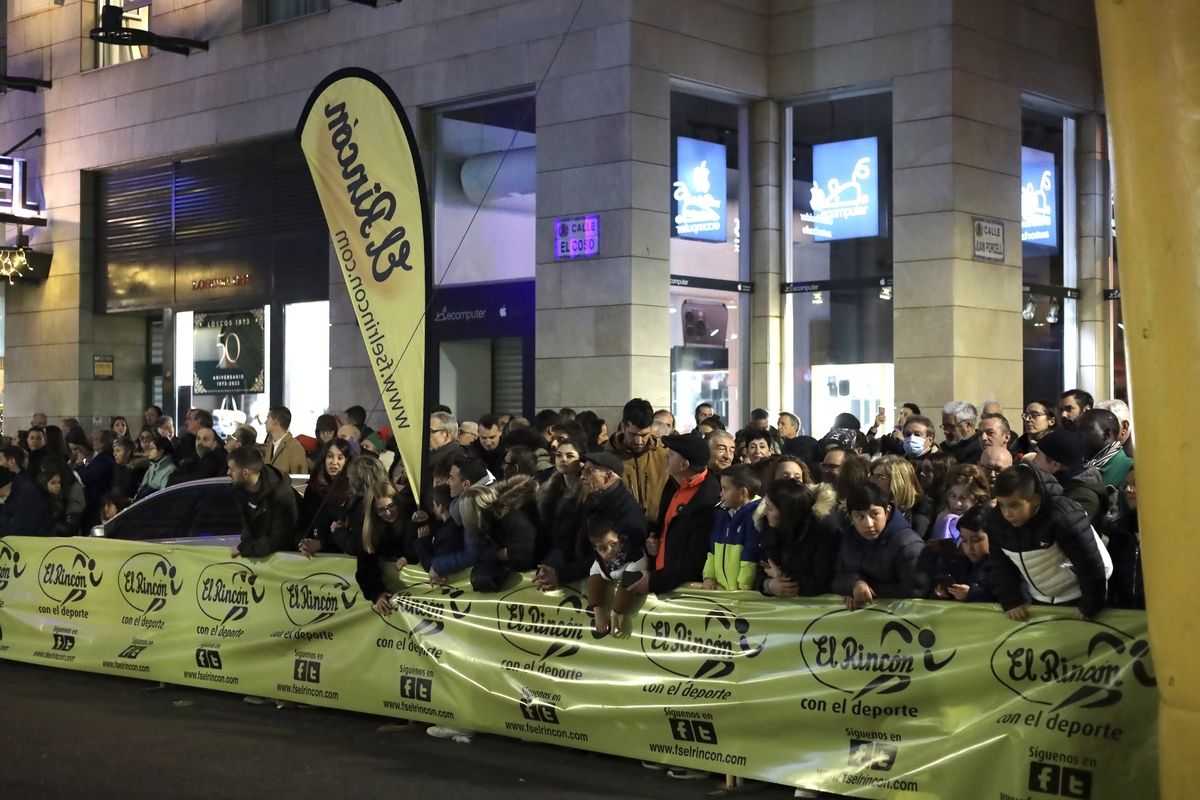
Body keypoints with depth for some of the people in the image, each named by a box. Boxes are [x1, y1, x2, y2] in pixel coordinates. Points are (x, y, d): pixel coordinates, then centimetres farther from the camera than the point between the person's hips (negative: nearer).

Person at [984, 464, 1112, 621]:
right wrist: (1011, 601, -10)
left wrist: (1089, 606, -20)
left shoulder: (1063, 516, -35)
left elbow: (1090, 563, -27)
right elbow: (1001, 564, -2)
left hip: (1078, 597, -5)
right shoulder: (996, 521, -17)